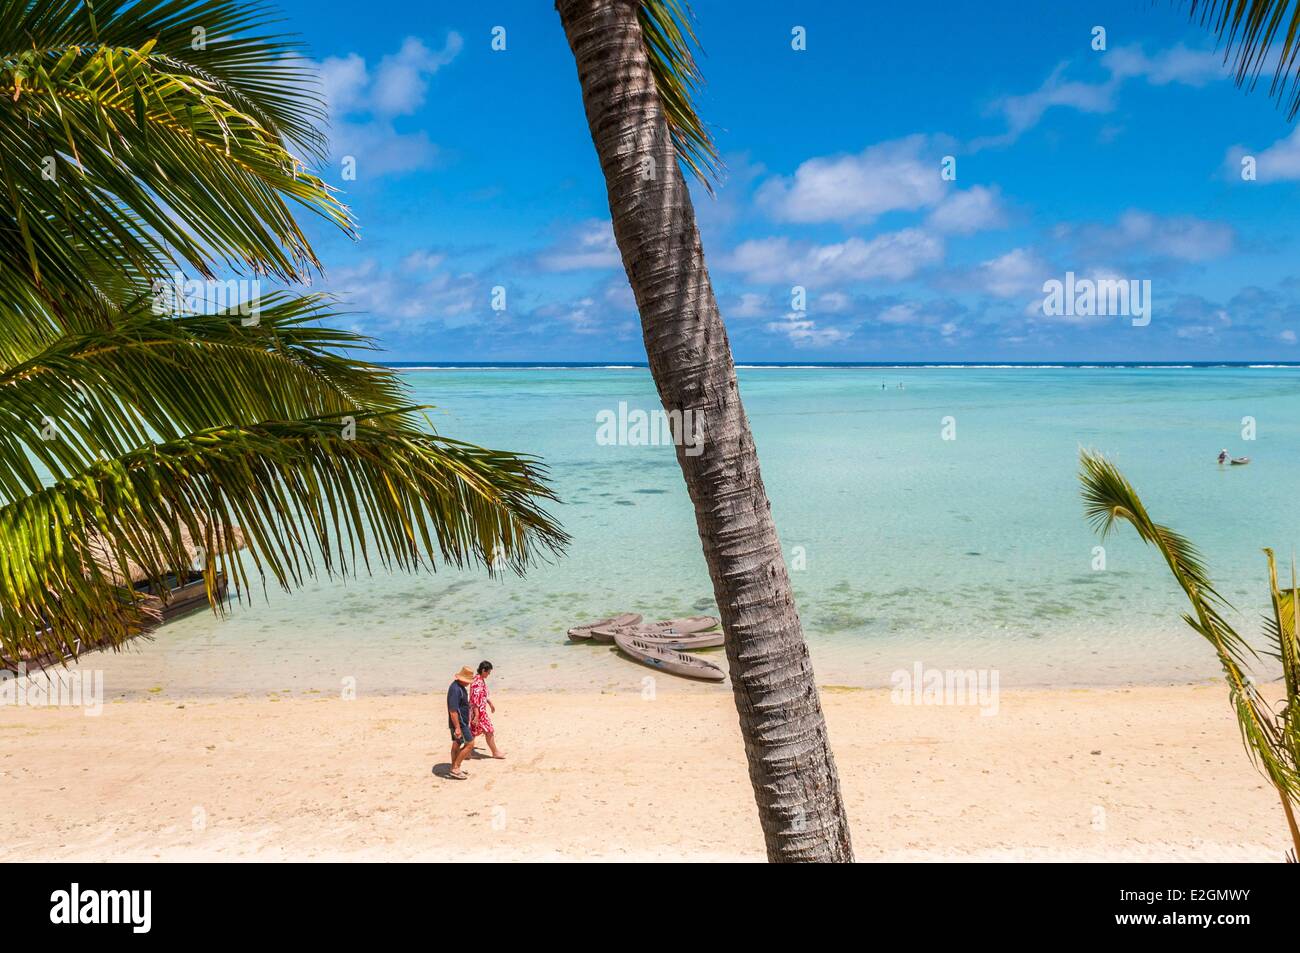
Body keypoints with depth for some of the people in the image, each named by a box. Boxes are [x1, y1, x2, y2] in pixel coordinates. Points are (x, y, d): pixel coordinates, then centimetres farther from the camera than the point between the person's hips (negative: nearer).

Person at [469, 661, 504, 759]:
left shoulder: (481, 680, 8)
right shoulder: (477, 682, -24)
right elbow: (475, 700, -26)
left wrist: (490, 703, 32)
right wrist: (477, 716, -26)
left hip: (481, 710, 10)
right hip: (478, 711, -10)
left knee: (473, 732, 14)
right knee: (489, 731, 2)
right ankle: (495, 752, 14)